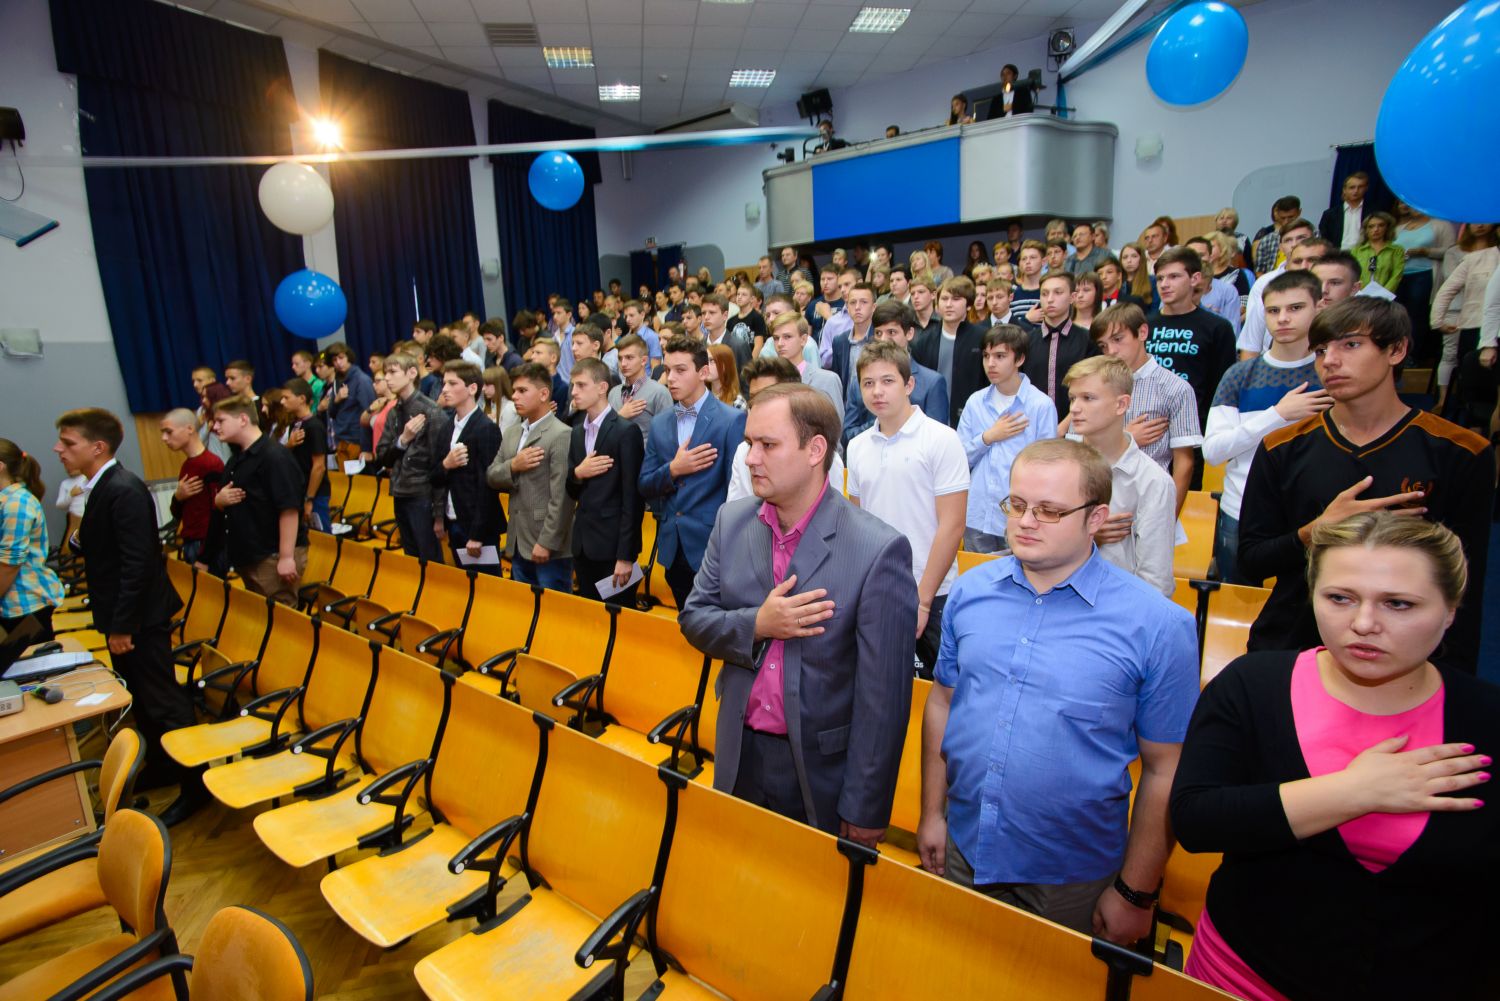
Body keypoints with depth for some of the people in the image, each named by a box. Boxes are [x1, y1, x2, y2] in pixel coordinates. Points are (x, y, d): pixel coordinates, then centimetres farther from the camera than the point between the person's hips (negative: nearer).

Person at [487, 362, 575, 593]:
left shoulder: (561, 435, -14)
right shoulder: (511, 434, 13)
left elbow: (560, 497, -18)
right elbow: (491, 478, 11)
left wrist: (546, 543, -19)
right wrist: (512, 466, -10)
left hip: (549, 547, -8)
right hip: (518, 544, 8)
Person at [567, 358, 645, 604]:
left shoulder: (626, 431, -11)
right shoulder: (577, 432, 12)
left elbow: (632, 498, -14)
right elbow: (572, 491, 14)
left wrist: (626, 555, -16)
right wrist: (577, 474, -10)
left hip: (613, 544, -6)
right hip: (583, 543, 7)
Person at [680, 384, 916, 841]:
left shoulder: (880, 549, -20)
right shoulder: (732, 521, -4)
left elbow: (883, 698, -17)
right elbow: (694, 618, 3)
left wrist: (865, 812, -12)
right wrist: (756, 625, -18)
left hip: (823, 769, -4)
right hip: (740, 756, 5)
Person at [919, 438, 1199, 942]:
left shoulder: (1157, 625, -14)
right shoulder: (970, 590, -4)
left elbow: (1165, 770, -9)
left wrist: (1136, 893, -5)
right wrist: (932, 812, 4)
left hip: (1072, 879, -3)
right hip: (962, 852, 3)